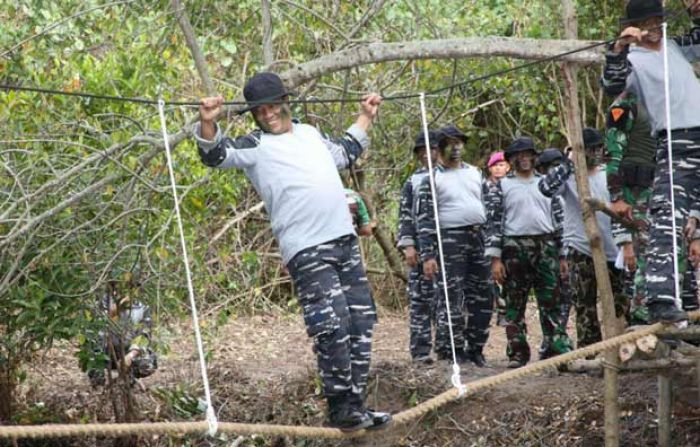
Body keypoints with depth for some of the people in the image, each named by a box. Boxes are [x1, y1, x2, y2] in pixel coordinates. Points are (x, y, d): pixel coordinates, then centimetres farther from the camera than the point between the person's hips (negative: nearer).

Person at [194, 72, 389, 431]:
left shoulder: (309, 133, 20)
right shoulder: (254, 146, 3)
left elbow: (343, 153, 39)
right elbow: (217, 155, -13)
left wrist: (365, 117, 44)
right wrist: (208, 122, -30)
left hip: (345, 240, 7)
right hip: (306, 250, -6)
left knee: (360, 324, 7)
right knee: (332, 328, -17)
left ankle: (356, 404, 15)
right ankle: (340, 408, -7)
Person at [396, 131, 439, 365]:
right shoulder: (413, 182, 9)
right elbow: (405, 216, 4)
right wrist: (408, 246, -7)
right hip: (421, 246, 0)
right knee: (420, 299, -1)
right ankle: (420, 350, 1)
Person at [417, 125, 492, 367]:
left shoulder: (475, 173, 16)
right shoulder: (432, 179, -1)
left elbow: (489, 208, 19)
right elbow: (424, 219, -5)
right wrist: (427, 255, -13)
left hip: (479, 239, 6)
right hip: (449, 241, -5)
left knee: (482, 298, 7)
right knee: (451, 298, -8)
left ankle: (475, 348, 17)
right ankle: (451, 350, -2)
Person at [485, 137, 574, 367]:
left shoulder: (544, 182, 16)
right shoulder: (502, 186, 5)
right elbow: (493, 223, -1)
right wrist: (495, 258, -8)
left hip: (545, 247, 2)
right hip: (514, 249, -2)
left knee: (551, 301, -1)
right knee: (514, 304, 1)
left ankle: (558, 348, -1)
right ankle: (517, 353, 6)